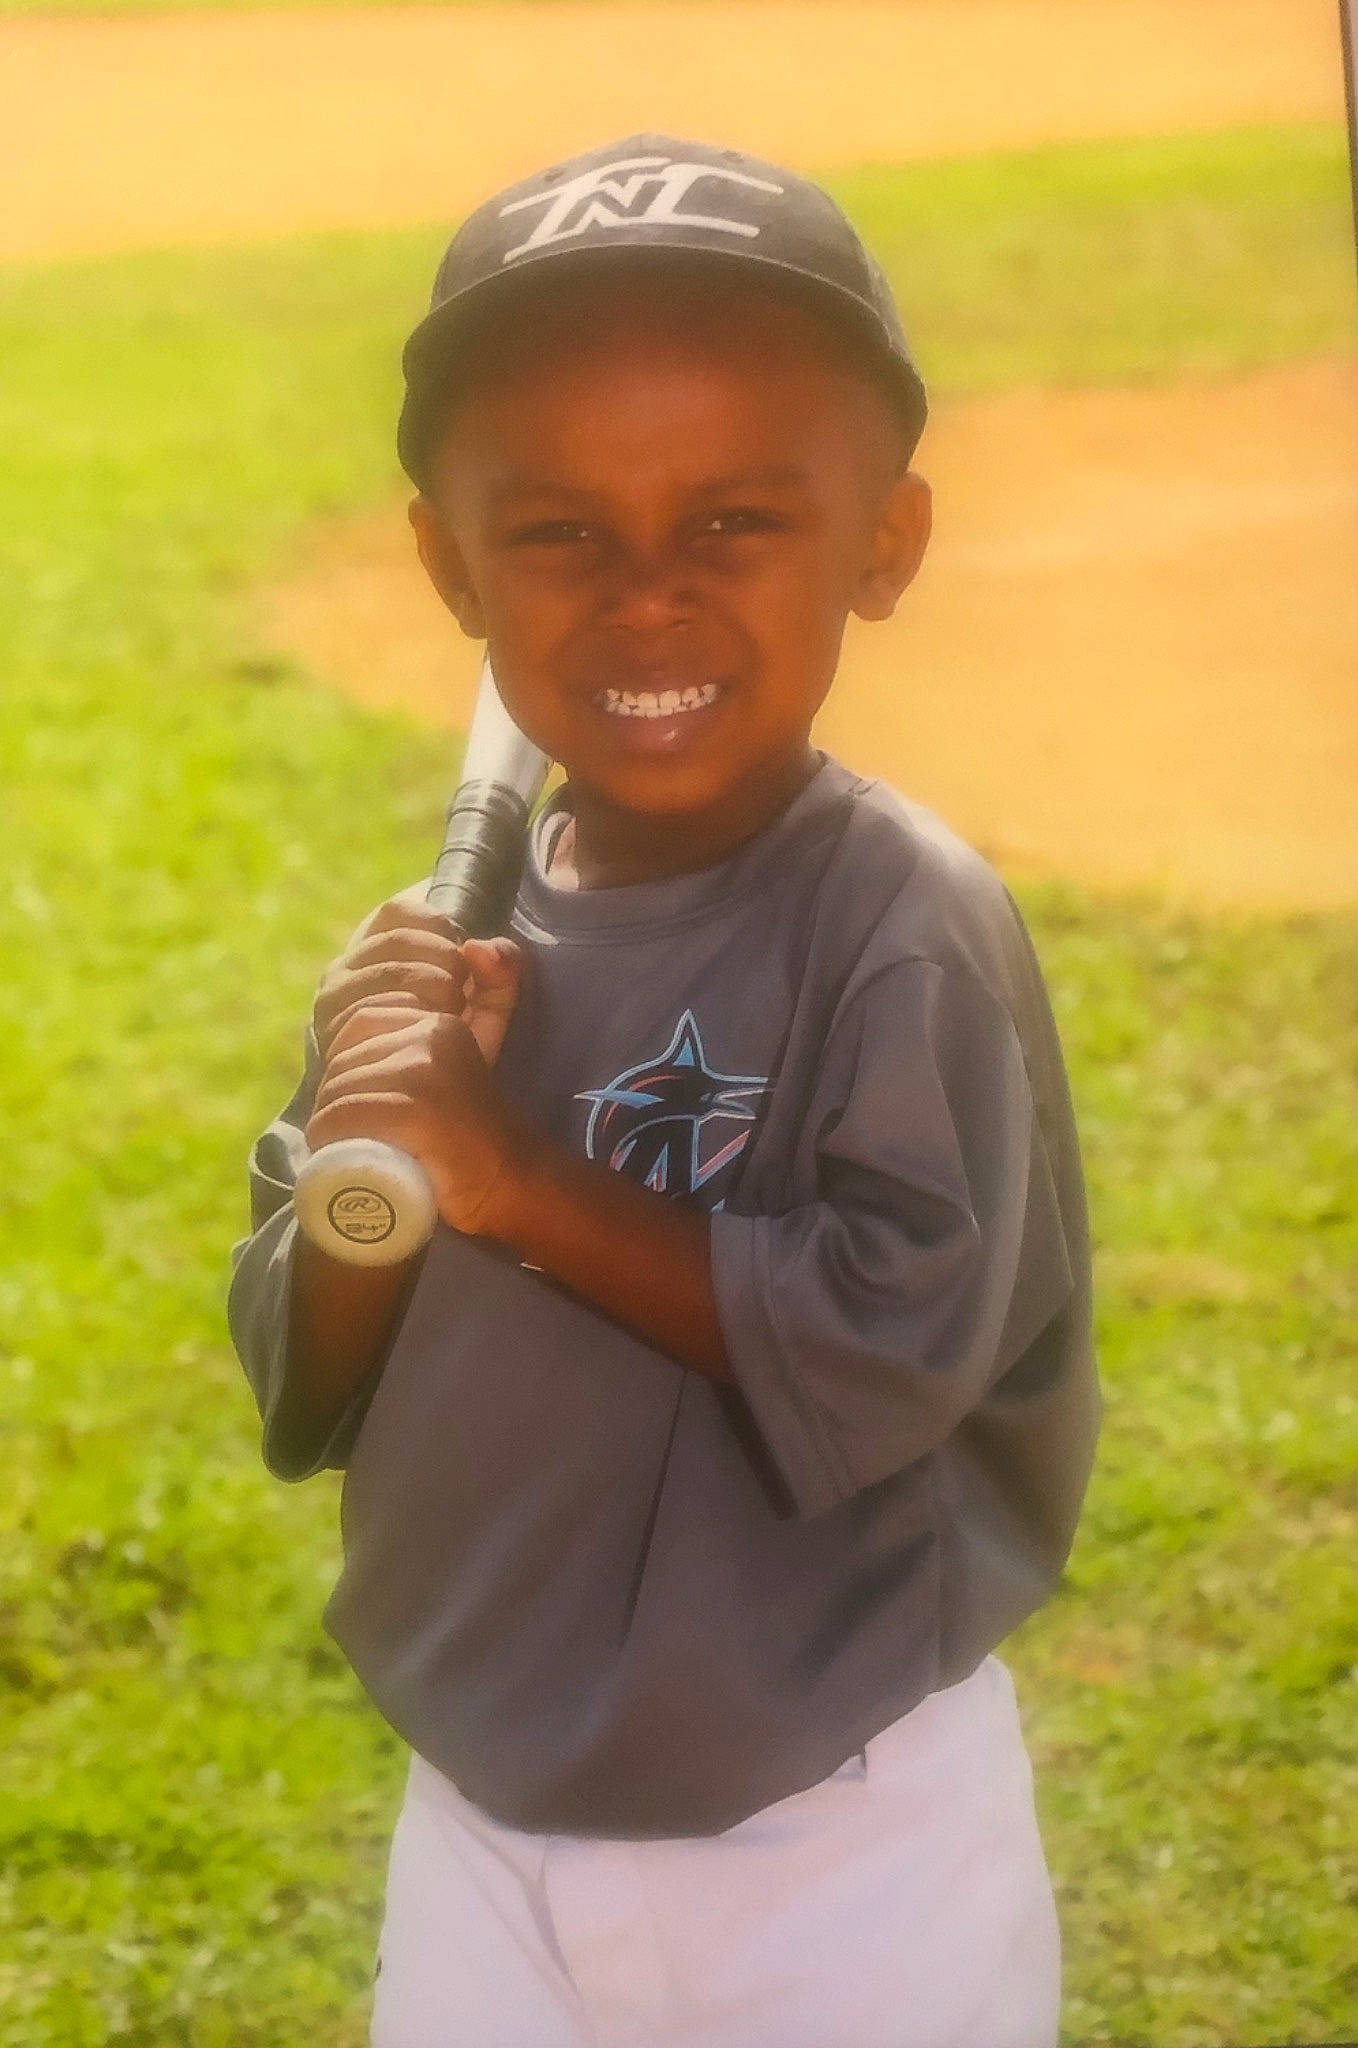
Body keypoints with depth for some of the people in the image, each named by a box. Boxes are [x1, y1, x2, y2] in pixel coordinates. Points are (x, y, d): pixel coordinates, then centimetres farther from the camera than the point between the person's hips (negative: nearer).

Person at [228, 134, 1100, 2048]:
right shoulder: (451, 939, -1)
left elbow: (889, 1346, -25)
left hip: (839, 1849, -5)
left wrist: (523, 1182, -23)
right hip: (484, 1821, 5)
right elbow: (309, 1401, 2)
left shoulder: (908, 925, -17)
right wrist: (364, 1174, -17)